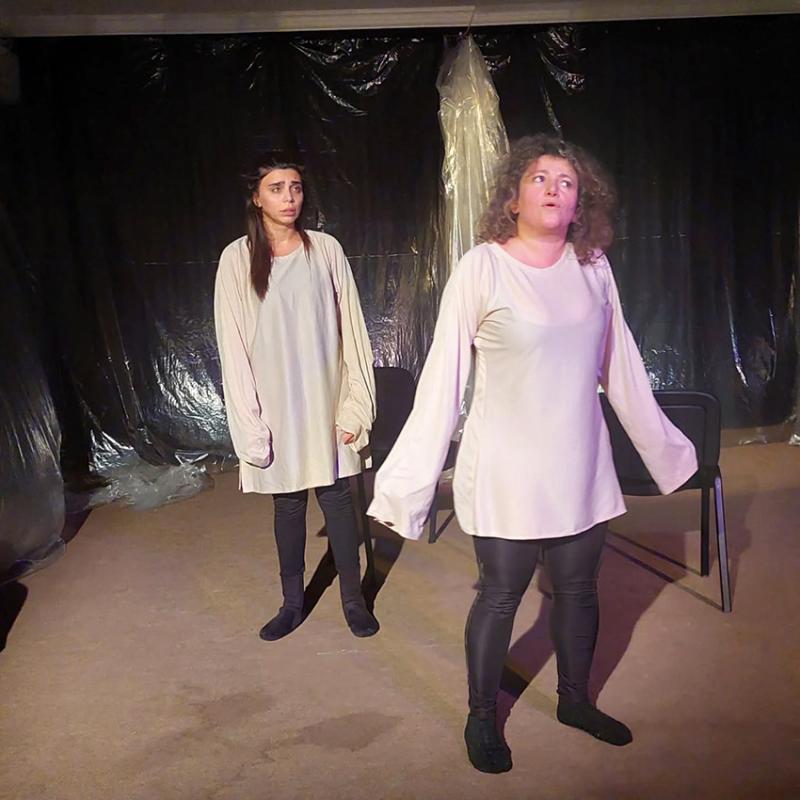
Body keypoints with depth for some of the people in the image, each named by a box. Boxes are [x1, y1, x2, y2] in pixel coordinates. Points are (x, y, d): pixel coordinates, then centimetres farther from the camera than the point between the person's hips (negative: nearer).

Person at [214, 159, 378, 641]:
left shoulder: (326, 249, -1)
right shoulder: (238, 258, -2)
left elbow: (351, 329, 0)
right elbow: (233, 346, -3)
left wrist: (355, 404, -4)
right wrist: (250, 422, -8)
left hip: (325, 401, 0)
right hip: (276, 406, 0)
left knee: (336, 497, 6)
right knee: (288, 505, 10)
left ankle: (353, 599, 22)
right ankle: (293, 603, 27)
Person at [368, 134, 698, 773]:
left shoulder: (593, 267, 3)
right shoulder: (482, 268, -10)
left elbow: (621, 367, 12)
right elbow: (445, 375, -10)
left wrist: (663, 445, 18)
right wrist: (411, 476, -11)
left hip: (580, 464, 5)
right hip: (506, 469, -4)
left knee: (578, 587, 16)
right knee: (501, 594, 7)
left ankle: (575, 699, 39)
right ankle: (482, 717, 29)